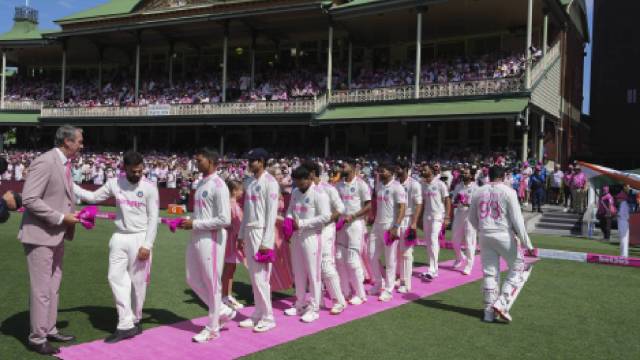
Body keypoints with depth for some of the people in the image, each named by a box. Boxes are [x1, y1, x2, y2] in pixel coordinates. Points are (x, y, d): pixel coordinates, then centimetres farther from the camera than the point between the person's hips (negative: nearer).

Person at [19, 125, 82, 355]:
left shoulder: (65, 164, 9)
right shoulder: (45, 162, -18)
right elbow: (29, 199, -22)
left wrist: (73, 213, 3)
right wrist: (61, 218, -20)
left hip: (56, 235, 9)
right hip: (40, 235, -9)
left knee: (53, 287, 16)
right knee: (41, 289, -1)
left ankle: (49, 330, 28)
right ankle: (37, 338, 11)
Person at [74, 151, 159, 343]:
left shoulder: (149, 188, -7)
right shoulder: (114, 183, 3)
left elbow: (153, 219, -8)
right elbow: (93, 197, 12)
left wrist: (147, 245, -14)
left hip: (140, 238, -4)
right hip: (119, 237, 4)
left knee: (137, 281, 3)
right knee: (116, 277, -3)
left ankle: (135, 321, 19)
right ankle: (126, 325, -1)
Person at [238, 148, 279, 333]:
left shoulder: (269, 182, -10)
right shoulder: (249, 182, 13)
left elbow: (272, 213, -14)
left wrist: (266, 242, -17)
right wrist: (241, 234, 14)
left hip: (261, 232, -8)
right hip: (249, 231, 8)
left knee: (260, 276, -6)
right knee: (253, 276, 11)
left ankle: (268, 318, 4)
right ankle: (257, 315, 19)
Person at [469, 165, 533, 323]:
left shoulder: (478, 192, 5)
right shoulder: (508, 192, -7)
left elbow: (472, 218, 13)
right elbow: (517, 219, -11)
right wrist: (526, 242, -8)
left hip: (485, 236, 4)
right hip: (504, 236, -4)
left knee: (489, 273, 11)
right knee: (518, 268, 10)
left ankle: (489, 311, 14)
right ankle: (501, 304, -3)